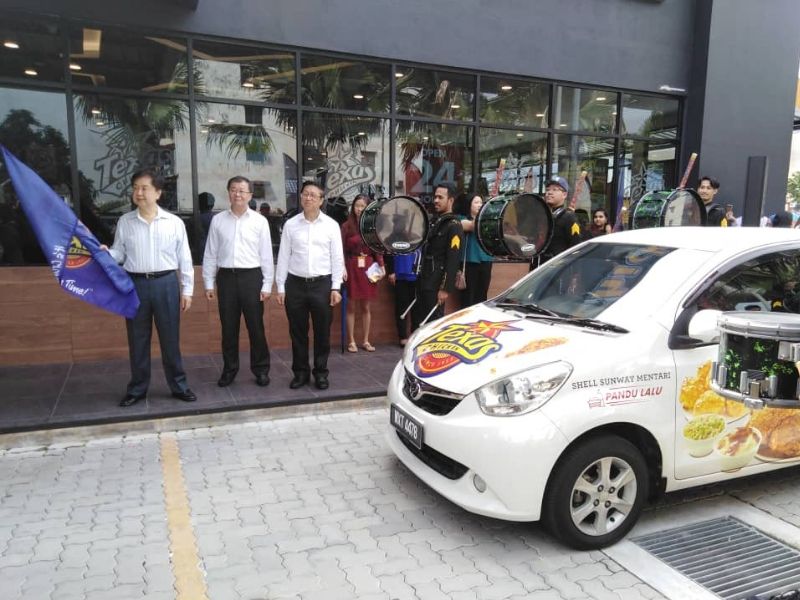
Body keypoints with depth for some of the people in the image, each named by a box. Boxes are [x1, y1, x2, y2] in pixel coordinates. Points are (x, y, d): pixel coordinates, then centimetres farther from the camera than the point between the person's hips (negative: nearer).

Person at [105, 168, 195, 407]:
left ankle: (179, 386, 19)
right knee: (137, 340, 10)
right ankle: (137, 389, 24)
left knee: (170, 339, 6)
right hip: (135, 284, 1)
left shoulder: (174, 222, 1)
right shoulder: (124, 222, 4)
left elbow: (185, 258, 3)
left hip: (166, 283, -1)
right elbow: (119, 254, 8)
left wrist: (187, 290, 1)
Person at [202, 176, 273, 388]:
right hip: (226, 277, 2)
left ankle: (261, 369, 18)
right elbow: (210, 254, 8)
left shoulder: (259, 221, 1)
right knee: (228, 328, 10)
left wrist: (267, 285, -2)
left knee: (256, 327, 5)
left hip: (251, 277, -2)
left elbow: (266, 255, 1)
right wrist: (209, 283, 5)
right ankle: (229, 369, 23)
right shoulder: (218, 220, 5)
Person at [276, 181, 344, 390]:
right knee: (298, 332, 9)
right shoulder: (290, 225, 4)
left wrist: (336, 287, -3)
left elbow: (337, 258, 2)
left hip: (322, 284, -1)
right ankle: (300, 372, 22)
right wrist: (280, 287, 2)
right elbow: (283, 257, 5)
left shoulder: (331, 225, 2)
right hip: (295, 284, 1)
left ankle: (321, 373, 20)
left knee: (322, 332, 6)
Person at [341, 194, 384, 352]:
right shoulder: (346, 226, -3)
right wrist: (342, 268, -16)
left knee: (366, 306, 9)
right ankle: (351, 341, 12)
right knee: (351, 306, 4)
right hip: (352, 267, -2)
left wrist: (381, 266, -4)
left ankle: (366, 341, 18)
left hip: (368, 268, 2)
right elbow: (341, 250, -6)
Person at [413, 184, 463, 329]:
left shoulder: (453, 226, -10)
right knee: (417, 320, 12)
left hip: (436, 284, -8)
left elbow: (453, 260, -17)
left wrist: (446, 288, -21)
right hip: (423, 281, 8)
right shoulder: (434, 221, 17)